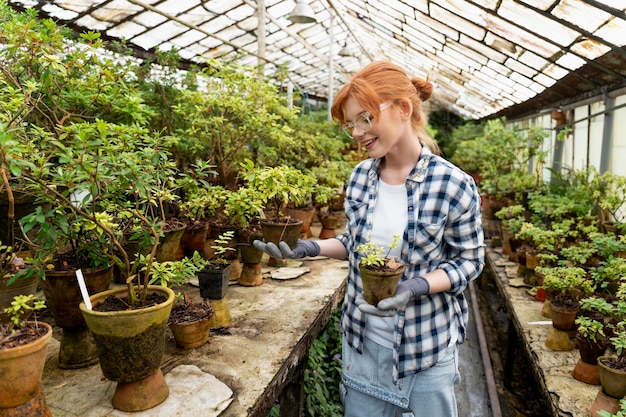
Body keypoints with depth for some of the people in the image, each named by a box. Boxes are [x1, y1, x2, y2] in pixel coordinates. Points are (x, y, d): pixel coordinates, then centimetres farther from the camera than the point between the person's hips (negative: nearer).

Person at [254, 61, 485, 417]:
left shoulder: (454, 186, -18)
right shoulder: (360, 176, -3)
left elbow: (470, 260, -8)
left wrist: (418, 286, -25)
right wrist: (312, 247, -9)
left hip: (426, 345, -4)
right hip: (362, 339, 4)